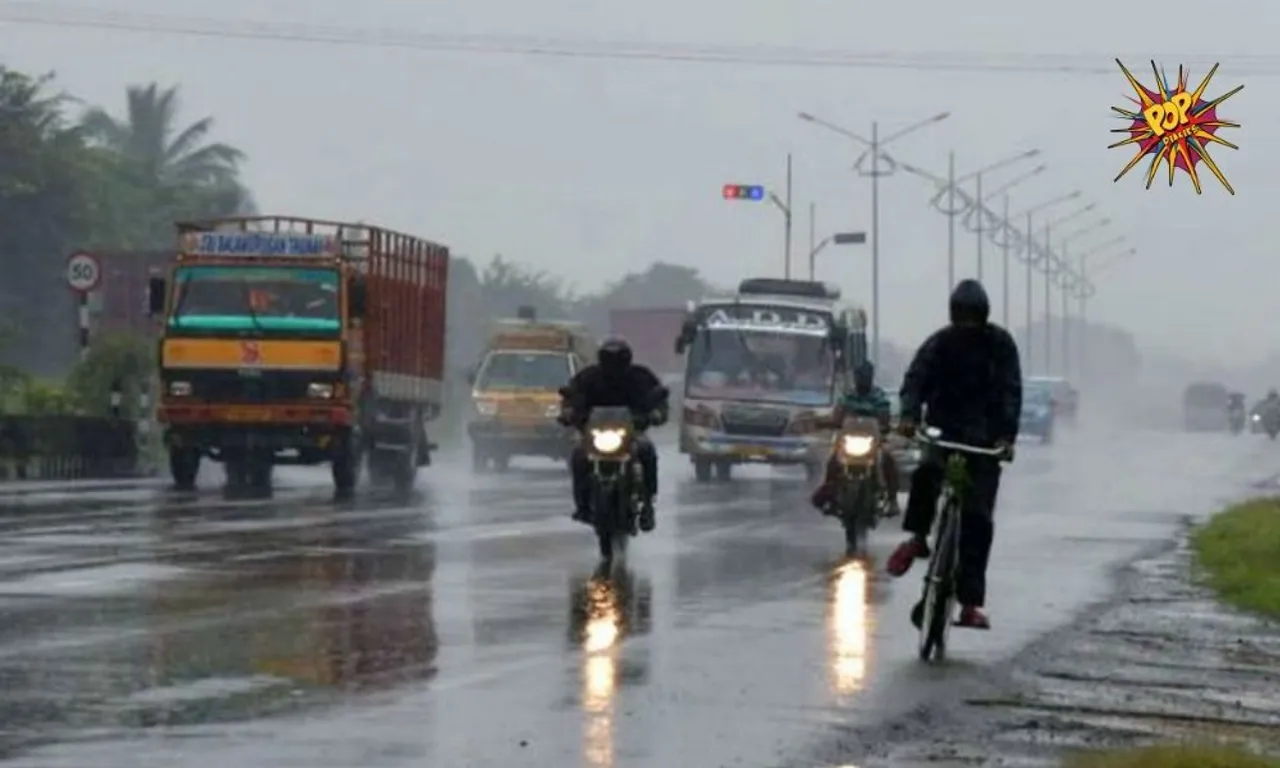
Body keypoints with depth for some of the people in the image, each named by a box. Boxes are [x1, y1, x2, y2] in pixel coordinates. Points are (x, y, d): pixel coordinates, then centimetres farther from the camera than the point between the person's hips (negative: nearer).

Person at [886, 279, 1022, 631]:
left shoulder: (1000, 345, -1)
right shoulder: (939, 344, 0)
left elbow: (1010, 392, -7)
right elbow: (915, 379, -11)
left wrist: (1006, 435, -22)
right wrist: (909, 415, -31)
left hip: (985, 441, 0)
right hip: (944, 432, 0)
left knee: (978, 519, -6)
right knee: (927, 473, -34)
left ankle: (971, 604, -4)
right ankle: (917, 538, -9)